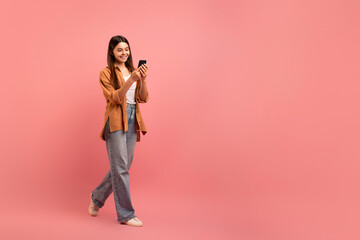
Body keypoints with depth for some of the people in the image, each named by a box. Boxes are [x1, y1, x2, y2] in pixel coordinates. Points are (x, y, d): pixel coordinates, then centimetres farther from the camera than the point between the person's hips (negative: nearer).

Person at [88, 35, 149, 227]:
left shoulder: (132, 71, 16)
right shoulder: (106, 73, -1)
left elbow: (143, 98, 7)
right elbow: (115, 97, -13)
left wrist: (143, 79, -9)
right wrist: (131, 80, -22)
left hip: (132, 121, 7)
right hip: (116, 121, -6)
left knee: (123, 166, 12)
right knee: (120, 168, -6)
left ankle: (97, 197, 33)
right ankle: (125, 214, 3)